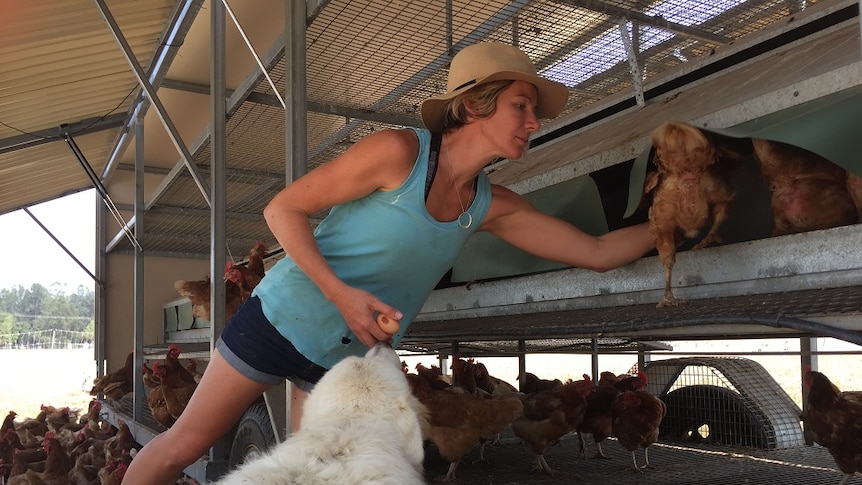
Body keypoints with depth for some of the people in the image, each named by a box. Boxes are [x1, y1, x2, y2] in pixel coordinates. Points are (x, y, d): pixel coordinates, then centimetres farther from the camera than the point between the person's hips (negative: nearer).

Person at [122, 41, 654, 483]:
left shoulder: (494, 206, -2)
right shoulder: (400, 151, -20)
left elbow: (597, 252, 2)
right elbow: (283, 210, -16)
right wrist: (340, 292, -25)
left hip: (355, 356, 6)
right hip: (286, 318, -5)